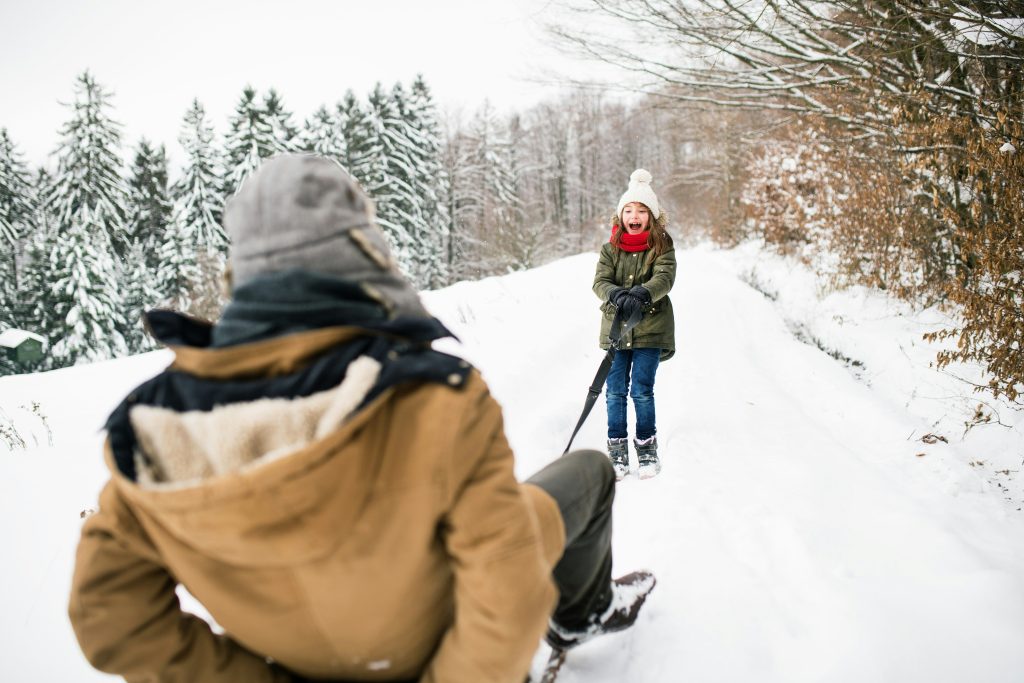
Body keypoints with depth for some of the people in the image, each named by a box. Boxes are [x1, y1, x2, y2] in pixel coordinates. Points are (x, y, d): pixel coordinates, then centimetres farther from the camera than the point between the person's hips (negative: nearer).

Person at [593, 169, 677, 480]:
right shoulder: (610, 249, 5)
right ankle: (617, 450, 16)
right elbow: (600, 281, -6)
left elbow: (665, 278, -17)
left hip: (651, 329, -2)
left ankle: (647, 449, 16)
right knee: (615, 392, 4)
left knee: (642, 391, -2)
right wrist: (617, 295, -29)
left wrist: (640, 295, -36)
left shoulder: (662, 246, -1)